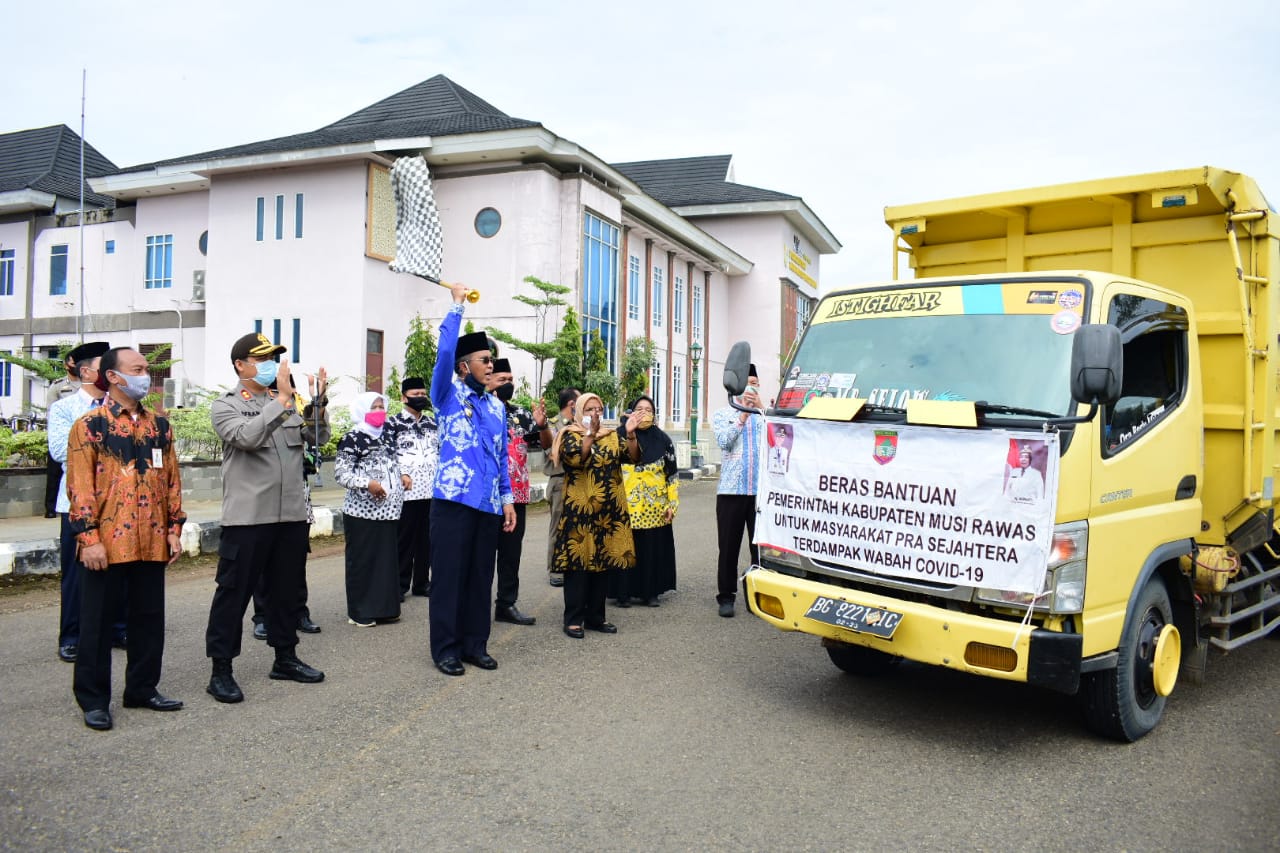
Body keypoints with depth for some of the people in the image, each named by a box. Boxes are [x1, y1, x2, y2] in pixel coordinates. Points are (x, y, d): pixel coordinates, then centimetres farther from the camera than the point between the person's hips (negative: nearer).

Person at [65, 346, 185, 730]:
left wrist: (174, 530, 9)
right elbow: (79, 485, -8)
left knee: (149, 618, 12)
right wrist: (88, 538, -13)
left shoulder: (159, 426, 11)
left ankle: (142, 688, 26)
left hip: (152, 544, 5)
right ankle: (93, 700, 17)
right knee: (98, 622, 5)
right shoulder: (90, 425, -4)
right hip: (107, 544, -5)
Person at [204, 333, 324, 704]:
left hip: (291, 514, 5)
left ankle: (285, 659, 28)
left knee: (287, 589, 14)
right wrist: (282, 399, -20)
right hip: (247, 517, -5)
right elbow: (248, 437, -20)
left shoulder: (285, 401, 14)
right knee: (234, 592, 2)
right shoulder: (225, 406, -1)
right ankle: (221, 671, 11)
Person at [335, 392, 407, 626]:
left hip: (387, 510, 7)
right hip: (362, 511, -7)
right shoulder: (353, 438, -7)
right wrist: (367, 483, -25)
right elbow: (341, 473, -14)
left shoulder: (385, 437, 17)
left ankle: (384, 607, 19)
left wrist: (402, 477, 9)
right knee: (362, 560, 0)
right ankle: (360, 612, 10)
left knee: (387, 558, 10)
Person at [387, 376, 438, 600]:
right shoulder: (393, 423, 0)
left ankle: (422, 582, 19)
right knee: (403, 538, 3)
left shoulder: (433, 422, 14)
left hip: (431, 489, 4)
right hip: (405, 491, -4)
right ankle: (400, 584, 12)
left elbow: (442, 451, 18)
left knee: (426, 538, 8)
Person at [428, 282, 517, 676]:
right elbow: (444, 352, -17)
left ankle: (475, 643, 21)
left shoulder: (496, 405, 15)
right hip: (453, 499, -5)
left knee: (481, 576, 10)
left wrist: (508, 498, 12)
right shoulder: (448, 394, 0)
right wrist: (457, 305, -11)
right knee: (449, 575, 1)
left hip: (489, 503, 5)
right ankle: (446, 648, 11)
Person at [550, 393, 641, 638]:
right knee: (578, 562, -3)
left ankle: (596, 616, 19)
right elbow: (574, 458, -20)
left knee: (603, 561, 9)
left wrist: (631, 434, -18)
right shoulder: (570, 435, 0)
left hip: (609, 510, 5)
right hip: (580, 510, -5)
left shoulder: (613, 435, 12)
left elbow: (634, 457, -2)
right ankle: (574, 619, 4)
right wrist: (591, 433, -30)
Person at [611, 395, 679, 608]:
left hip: (655, 508, 2)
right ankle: (623, 593, 11)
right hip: (625, 505, -2)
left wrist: (672, 504, 3)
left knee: (653, 550, 6)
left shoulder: (663, 440, 7)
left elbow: (672, 474, 9)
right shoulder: (620, 436, 2)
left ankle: (650, 592, 18)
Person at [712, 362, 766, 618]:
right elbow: (724, 441, -7)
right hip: (731, 490, 0)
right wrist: (743, 416, -7)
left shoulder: (766, 414, 9)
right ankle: (726, 597, 13)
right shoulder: (722, 415, 9)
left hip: (762, 490, 0)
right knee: (728, 547, 5)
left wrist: (760, 408, -10)